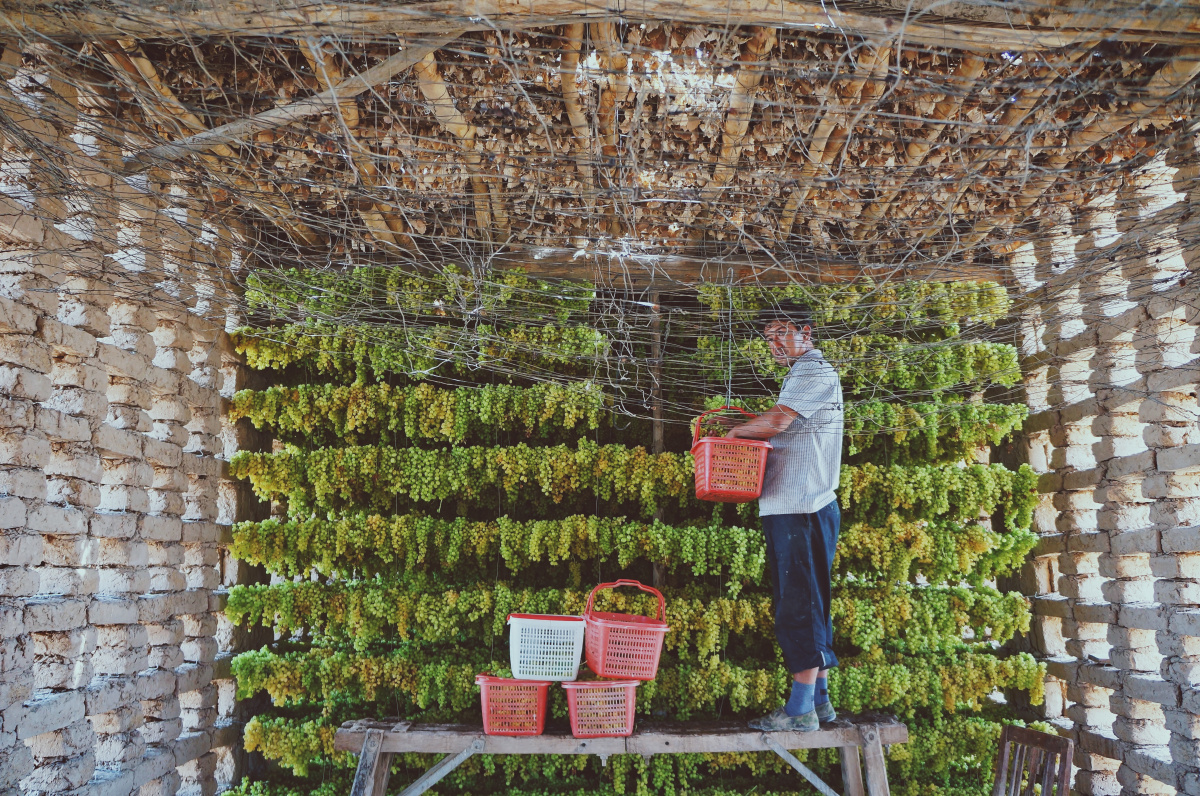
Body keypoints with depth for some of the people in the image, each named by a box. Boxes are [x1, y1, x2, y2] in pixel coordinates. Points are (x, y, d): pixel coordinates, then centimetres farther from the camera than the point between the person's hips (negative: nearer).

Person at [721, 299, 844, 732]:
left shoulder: (814, 371, -9)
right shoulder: (805, 373, 23)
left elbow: (775, 422, -22)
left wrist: (733, 431, -6)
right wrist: (744, 434, 8)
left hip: (801, 509, -10)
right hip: (793, 507, 10)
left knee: (799, 607, -7)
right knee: (807, 605, 13)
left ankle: (800, 709, -1)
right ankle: (819, 699, 22)